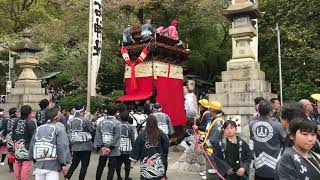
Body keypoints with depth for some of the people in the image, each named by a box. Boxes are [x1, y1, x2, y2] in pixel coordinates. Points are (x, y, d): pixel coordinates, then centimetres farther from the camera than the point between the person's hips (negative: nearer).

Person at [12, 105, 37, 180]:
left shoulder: (16, 122, 2)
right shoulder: (30, 123, -16)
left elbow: (13, 136, 9)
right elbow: (33, 137, -18)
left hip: (17, 149, 7)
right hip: (27, 148, -7)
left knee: (17, 167, 19)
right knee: (25, 168, -1)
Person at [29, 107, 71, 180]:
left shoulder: (38, 129, 8)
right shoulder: (59, 129, -9)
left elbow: (31, 146, 12)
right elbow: (62, 147, -14)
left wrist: (34, 159, 23)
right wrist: (64, 163, -10)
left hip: (39, 164, 6)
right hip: (52, 165, -5)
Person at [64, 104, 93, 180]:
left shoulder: (70, 121, 2)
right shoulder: (86, 120, -15)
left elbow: (69, 134, 9)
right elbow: (91, 131, -7)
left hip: (75, 147, 5)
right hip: (86, 147, -5)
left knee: (74, 164, 19)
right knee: (84, 165, 6)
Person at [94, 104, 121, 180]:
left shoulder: (101, 122, 4)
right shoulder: (117, 123, -11)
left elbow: (97, 135, 2)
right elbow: (116, 137, -15)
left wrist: (100, 146, 2)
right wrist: (111, 147, -11)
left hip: (103, 149, 4)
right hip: (113, 151, -4)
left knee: (100, 167, 16)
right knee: (111, 168, 5)